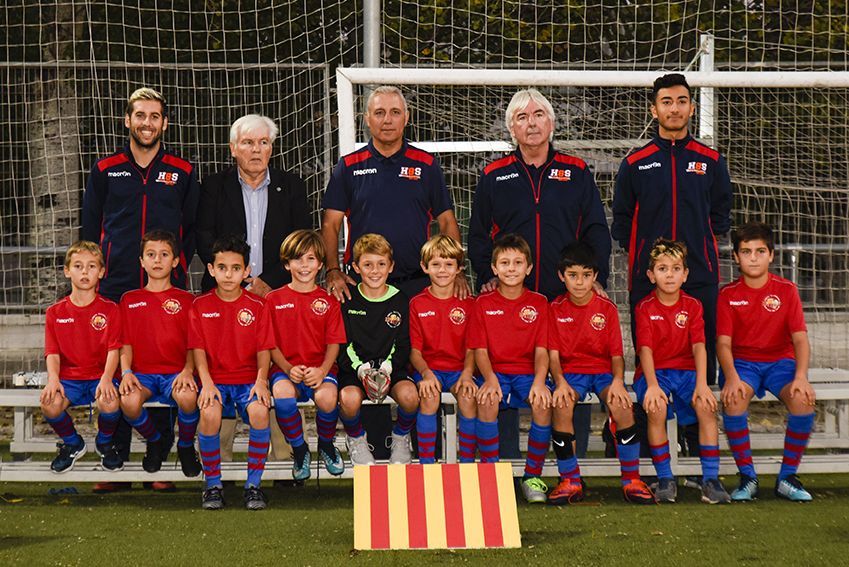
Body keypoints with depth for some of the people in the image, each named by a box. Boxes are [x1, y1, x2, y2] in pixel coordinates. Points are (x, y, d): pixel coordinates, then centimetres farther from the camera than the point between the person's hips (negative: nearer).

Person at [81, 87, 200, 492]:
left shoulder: (182, 173, 9)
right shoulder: (105, 170, 10)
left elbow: (192, 228, 13)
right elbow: (90, 227, 13)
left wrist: (177, 265, 2)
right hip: (115, 288, 0)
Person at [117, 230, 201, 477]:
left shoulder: (186, 299, 12)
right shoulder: (130, 299, 16)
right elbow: (126, 343, 10)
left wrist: (188, 370, -13)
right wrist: (126, 372, -8)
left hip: (176, 372, -1)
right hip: (142, 372, 1)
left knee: (188, 395, -36)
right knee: (129, 401, -33)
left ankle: (186, 446, -3)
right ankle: (154, 442, 1)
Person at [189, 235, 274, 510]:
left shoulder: (257, 306, 5)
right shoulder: (200, 306, 5)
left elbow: (263, 350, 3)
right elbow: (198, 349, 0)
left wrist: (261, 379, -14)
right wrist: (206, 383, -14)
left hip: (248, 379, 0)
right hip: (215, 379, 0)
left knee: (259, 411, -31)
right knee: (209, 413, -32)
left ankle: (254, 485, -16)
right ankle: (213, 485, -15)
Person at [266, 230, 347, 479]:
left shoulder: (328, 301, 10)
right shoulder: (273, 299, 8)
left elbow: (334, 343, 4)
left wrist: (322, 370, -15)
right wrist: (288, 369, -12)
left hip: (319, 368, 0)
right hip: (286, 368, 0)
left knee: (327, 397, -33)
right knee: (282, 393, -35)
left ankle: (326, 445, 2)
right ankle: (299, 450, -8)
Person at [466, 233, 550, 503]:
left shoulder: (539, 303, 6)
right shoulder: (483, 303, 5)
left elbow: (541, 350, -1)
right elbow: (480, 349, 0)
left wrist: (539, 380, -20)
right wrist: (490, 379, -20)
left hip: (528, 371, 0)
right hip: (495, 371, 0)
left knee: (543, 402, -31)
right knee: (487, 400, -34)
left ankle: (532, 476, -16)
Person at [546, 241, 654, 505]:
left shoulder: (607, 308, 1)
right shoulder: (556, 309, 3)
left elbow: (617, 354, 0)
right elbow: (553, 354, 0)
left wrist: (618, 380, -20)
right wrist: (560, 382, -20)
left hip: (603, 370, 0)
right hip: (570, 371, 0)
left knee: (621, 405, -32)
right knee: (561, 406, -33)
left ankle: (631, 480, -17)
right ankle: (570, 482, -20)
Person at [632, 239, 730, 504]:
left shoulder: (692, 306, 4)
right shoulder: (645, 308, -3)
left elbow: (699, 346, -8)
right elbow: (645, 349, -15)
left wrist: (701, 383, -24)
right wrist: (652, 385, -31)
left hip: (685, 370, 2)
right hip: (653, 371, -2)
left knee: (706, 405, -28)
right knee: (657, 409, -33)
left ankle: (710, 479, -22)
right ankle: (665, 480, -19)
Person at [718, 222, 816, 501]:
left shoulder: (786, 290, -1)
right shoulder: (728, 295, -1)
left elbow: (800, 338, -7)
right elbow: (723, 342, -8)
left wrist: (801, 377, -25)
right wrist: (731, 377, -28)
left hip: (780, 360, 1)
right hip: (742, 361, -1)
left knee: (803, 400, -30)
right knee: (733, 400, -34)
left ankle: (787, 478, -12)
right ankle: (747, 477, -17)